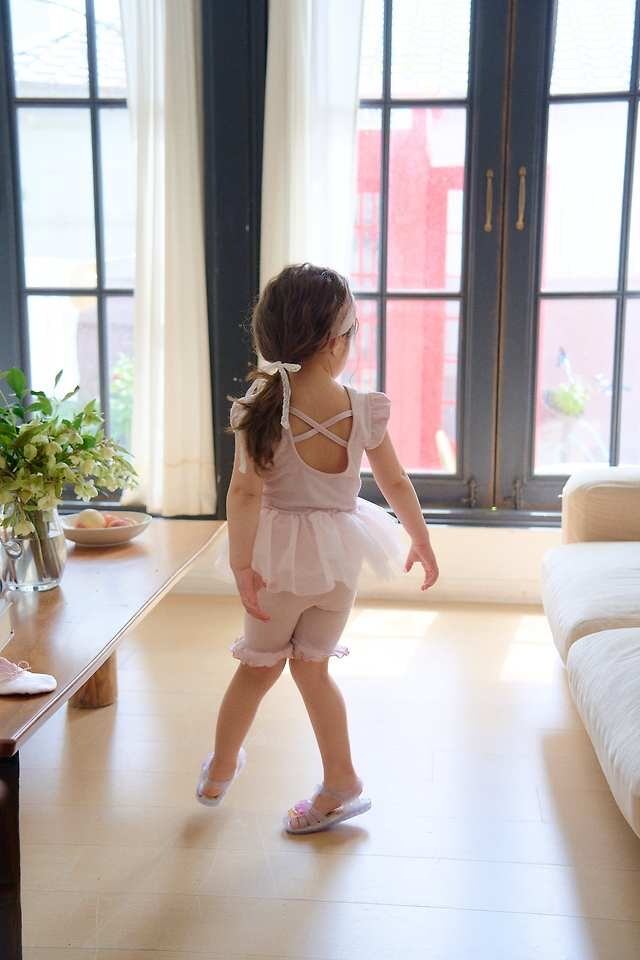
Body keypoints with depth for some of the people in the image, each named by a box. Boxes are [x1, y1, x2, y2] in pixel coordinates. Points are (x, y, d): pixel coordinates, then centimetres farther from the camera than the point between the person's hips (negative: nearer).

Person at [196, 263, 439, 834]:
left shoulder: (262, 408, -16)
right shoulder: (364, 410, -10)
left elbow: (246, 491, -22)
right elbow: (396, 482, 1)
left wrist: (241, 562, -17)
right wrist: (422, 541, 14)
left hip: (283, 554, -1)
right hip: (341, 554, 2)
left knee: (260, 664, 16)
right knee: (311, 665, 15)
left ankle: (220, 773, 33)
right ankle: (341, 784, 21)